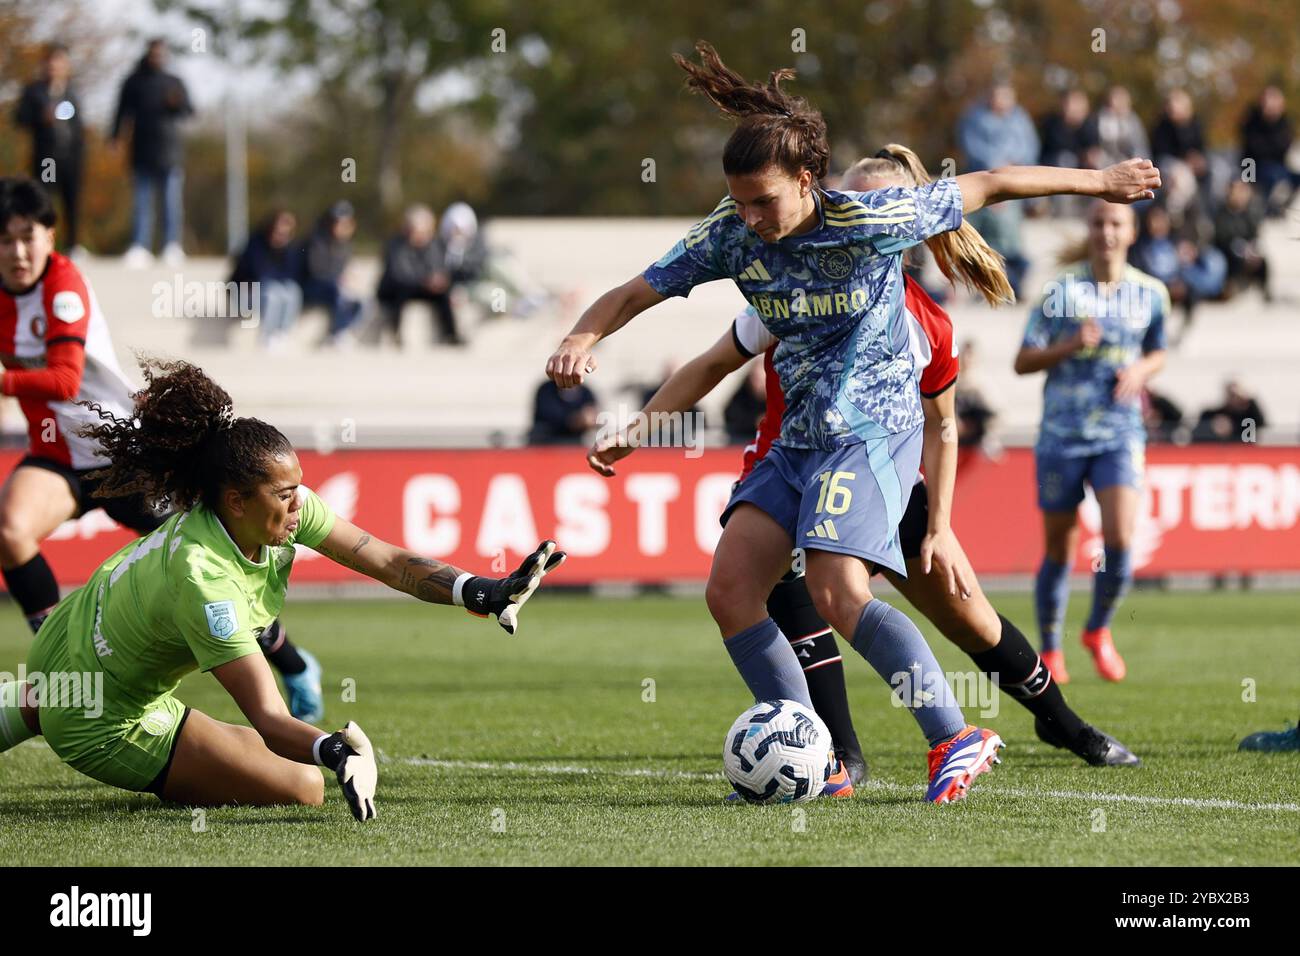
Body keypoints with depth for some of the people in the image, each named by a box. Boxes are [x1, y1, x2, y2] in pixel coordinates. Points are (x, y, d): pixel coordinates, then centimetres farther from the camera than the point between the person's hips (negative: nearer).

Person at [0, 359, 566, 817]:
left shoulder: (283, 506, -16)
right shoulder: (201, 579, -38)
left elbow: (387, 562, -16)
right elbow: (266, 717, -41)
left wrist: (488, 593, -27)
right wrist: (336, 753, -59)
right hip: (99, 723, -9)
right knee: (304, 791, -10)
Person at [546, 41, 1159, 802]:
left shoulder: (869, 221, -16)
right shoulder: (731, 237, -2)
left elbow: (986, 187, -5)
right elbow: (635, 293, 3)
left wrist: (1098, 181, 4)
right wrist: (583, 339, -20)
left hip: (875, 431, -7)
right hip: (799, 439, 7)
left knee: (838, 595, -23)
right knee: (730, 589, -4)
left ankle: (958, 739, -17)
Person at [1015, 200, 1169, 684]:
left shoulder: (1151, 294, 4)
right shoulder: (1060, 290, -3)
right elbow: (1023, 361, -2)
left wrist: (1140, 371, -3)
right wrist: (1071, 345, -19)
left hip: (1120, 435, 1)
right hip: (1061, 436, -1)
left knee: (1119, 538, -17)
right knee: (1058, 550, 6)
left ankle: (1098, 630, 9)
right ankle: (1049, 650, 25)